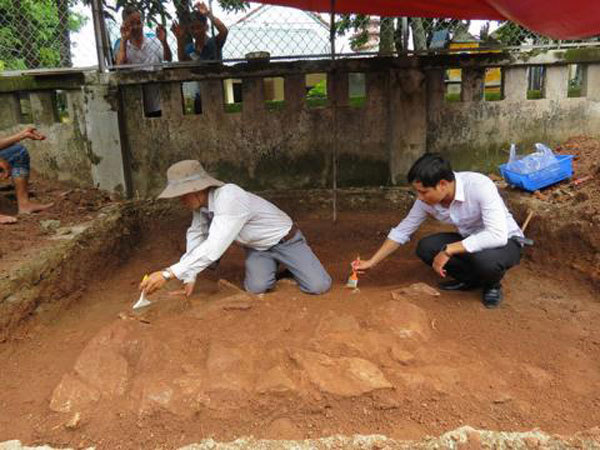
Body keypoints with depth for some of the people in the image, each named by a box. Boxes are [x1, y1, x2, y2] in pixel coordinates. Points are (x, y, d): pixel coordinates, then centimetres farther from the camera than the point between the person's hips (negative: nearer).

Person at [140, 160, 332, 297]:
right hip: (257, 248, 6)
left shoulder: (229, 198, -39)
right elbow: (196, 236, -1)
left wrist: (168, 274, -47)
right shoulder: (201, 202, -13)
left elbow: (213, 247, -45)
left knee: (319, 287, -16)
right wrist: (189, 277, -10)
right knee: (256, 288, -19)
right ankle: (271, 265, 14)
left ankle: (290, 264, 15)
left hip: (284, 240, -6)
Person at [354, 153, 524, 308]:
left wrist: (448, 250, -38)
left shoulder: (479, 186, -33)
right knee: (425, 247, -17)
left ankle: (493, 284, -2)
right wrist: (372, 262, -5)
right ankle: (471, 279, 6)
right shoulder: (427, 199, -16)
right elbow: (402, 231, -4)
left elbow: (498, 235, -40)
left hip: (506, 240, -5)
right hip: (470, 239, 5)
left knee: (485, 259, -38)